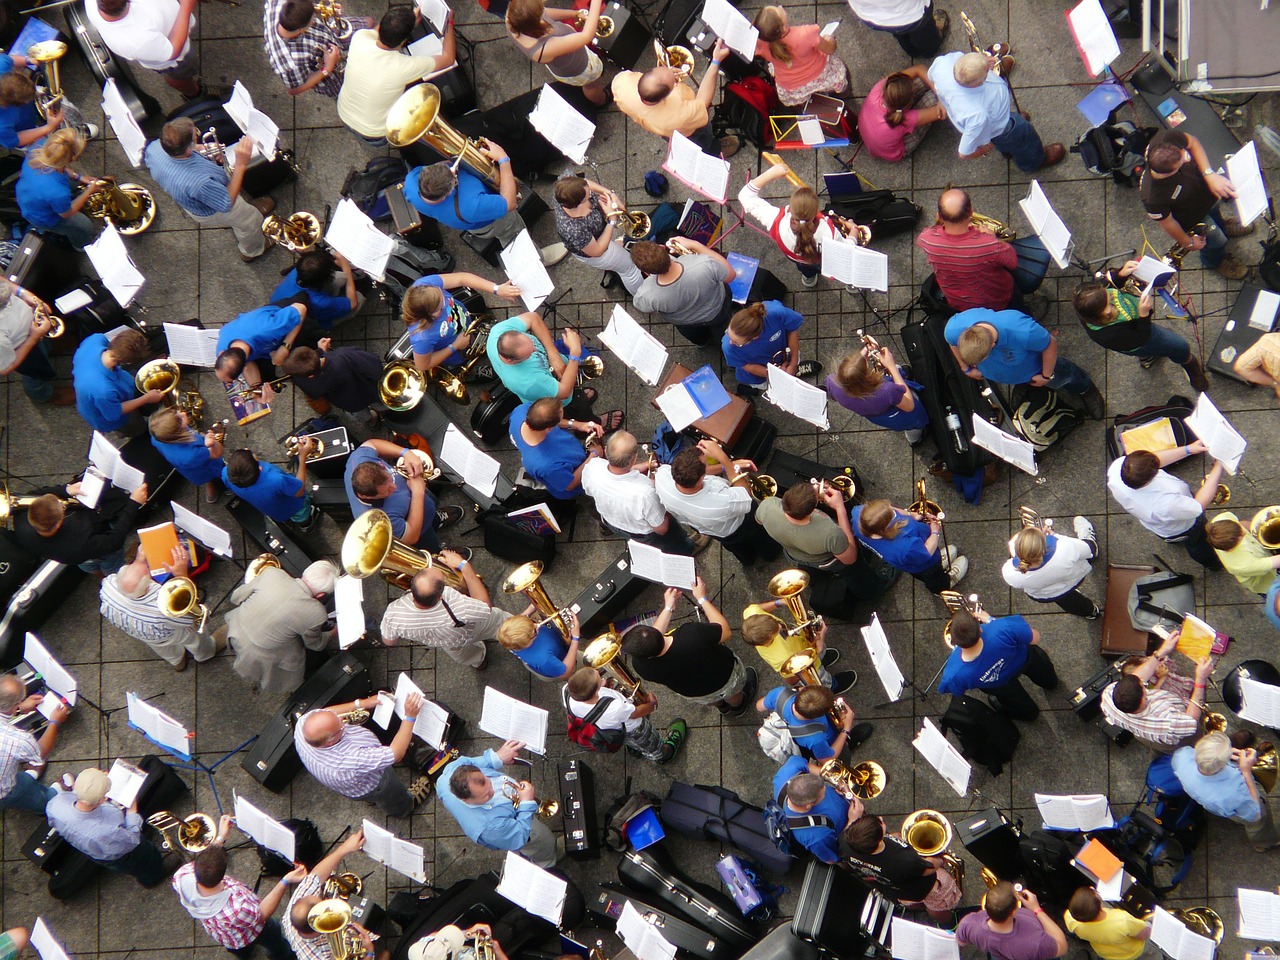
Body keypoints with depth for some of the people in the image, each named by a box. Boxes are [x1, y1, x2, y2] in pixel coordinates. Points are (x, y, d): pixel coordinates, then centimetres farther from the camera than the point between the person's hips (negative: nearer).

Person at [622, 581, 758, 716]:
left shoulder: (640, 665, -35)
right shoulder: (693, 634, -46)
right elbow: (726, 631, -24)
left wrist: (668, 608, -7)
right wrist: (702, 598, -16)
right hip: (725, 683, -2)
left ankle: (721, 706, 67)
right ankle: (738, 707, 65)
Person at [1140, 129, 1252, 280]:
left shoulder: (1166, 139, -42)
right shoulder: (1153, 198, -48)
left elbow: (1192, 142, -18)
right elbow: (1167, 222, -25)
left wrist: (1209, 174, -30)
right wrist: (1188, 243, -5)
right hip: (1194, 216, -4)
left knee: (1215, 208, 37)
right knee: (1216, 242, 25)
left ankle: (1222, 225, 73)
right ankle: (1215, 261, 61)